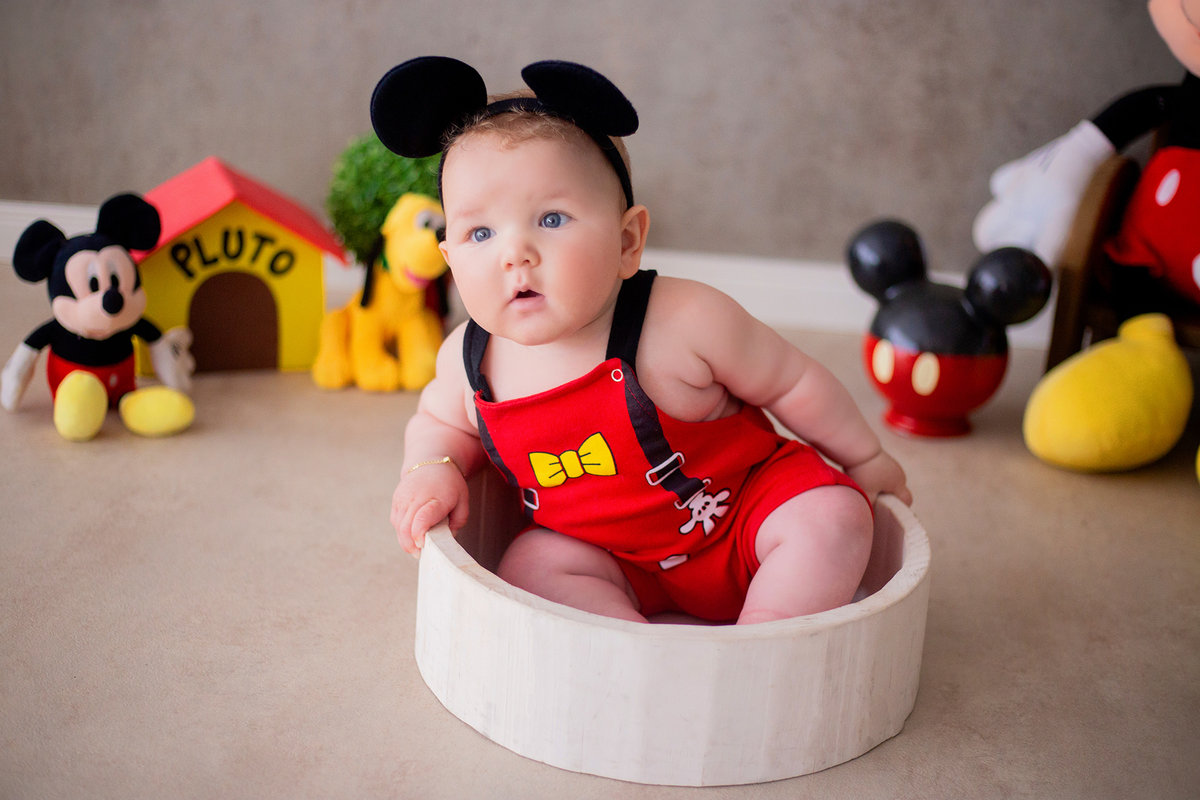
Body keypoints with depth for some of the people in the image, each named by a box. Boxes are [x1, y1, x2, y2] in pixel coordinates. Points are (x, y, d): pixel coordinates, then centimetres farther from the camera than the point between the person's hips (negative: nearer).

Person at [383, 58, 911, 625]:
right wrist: (432, 470, -13)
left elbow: (793, 383, -12)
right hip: (612, 556, 3)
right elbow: (439, 421, 10)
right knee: (527, 565, -21)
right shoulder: (468, 361, -16)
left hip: (744, 500, -2)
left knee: (831, 516, -23)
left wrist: (865, 459, 3)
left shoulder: (686, 323, -29)